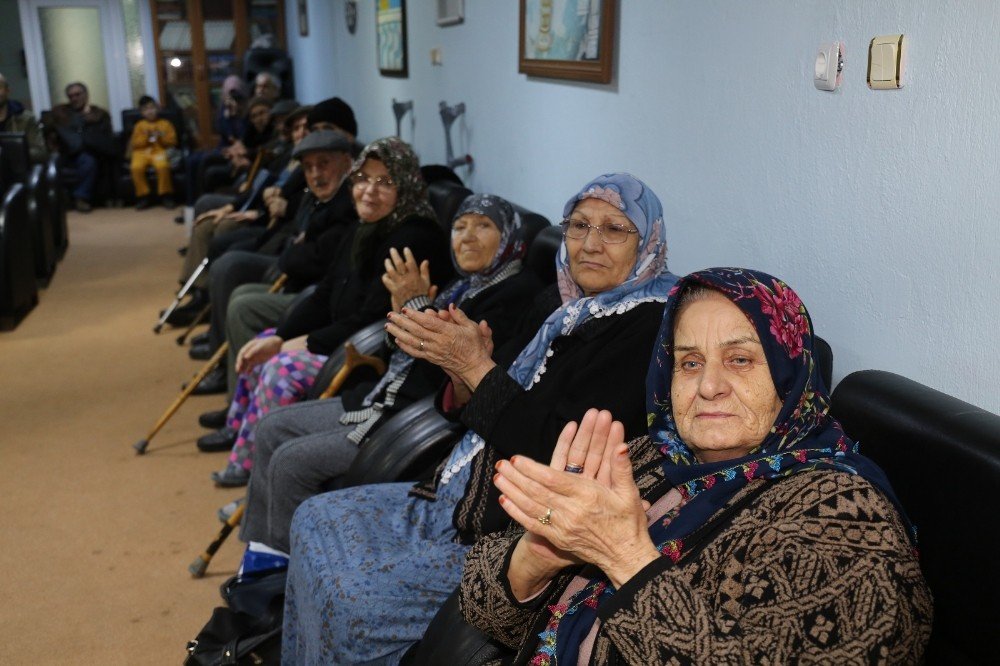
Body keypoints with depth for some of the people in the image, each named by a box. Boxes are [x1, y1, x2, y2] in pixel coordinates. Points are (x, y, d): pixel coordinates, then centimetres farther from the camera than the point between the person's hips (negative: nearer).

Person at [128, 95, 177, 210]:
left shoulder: (165, 123, 13)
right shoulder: (139, 125, 16)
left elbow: (172, 141, 8)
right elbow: (134, 144, 10)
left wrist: (161, 137, -8)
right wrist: (145, 137, -6)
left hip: (160, 151, -2)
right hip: (142, 152, 2)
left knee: (162, 166, -36)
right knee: (136, 167, -30)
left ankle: (166, 195, -18)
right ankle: (144, 196, -15)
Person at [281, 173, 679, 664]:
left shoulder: (648, 329, -16)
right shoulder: (556, 305, 8)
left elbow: (566, 451, -23)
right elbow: (476, 410, 11)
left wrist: (476, 365, -23)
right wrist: (456, 365, -11)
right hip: (467, 494, 9)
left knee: (351, 600, -16)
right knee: (316, 520, 8)